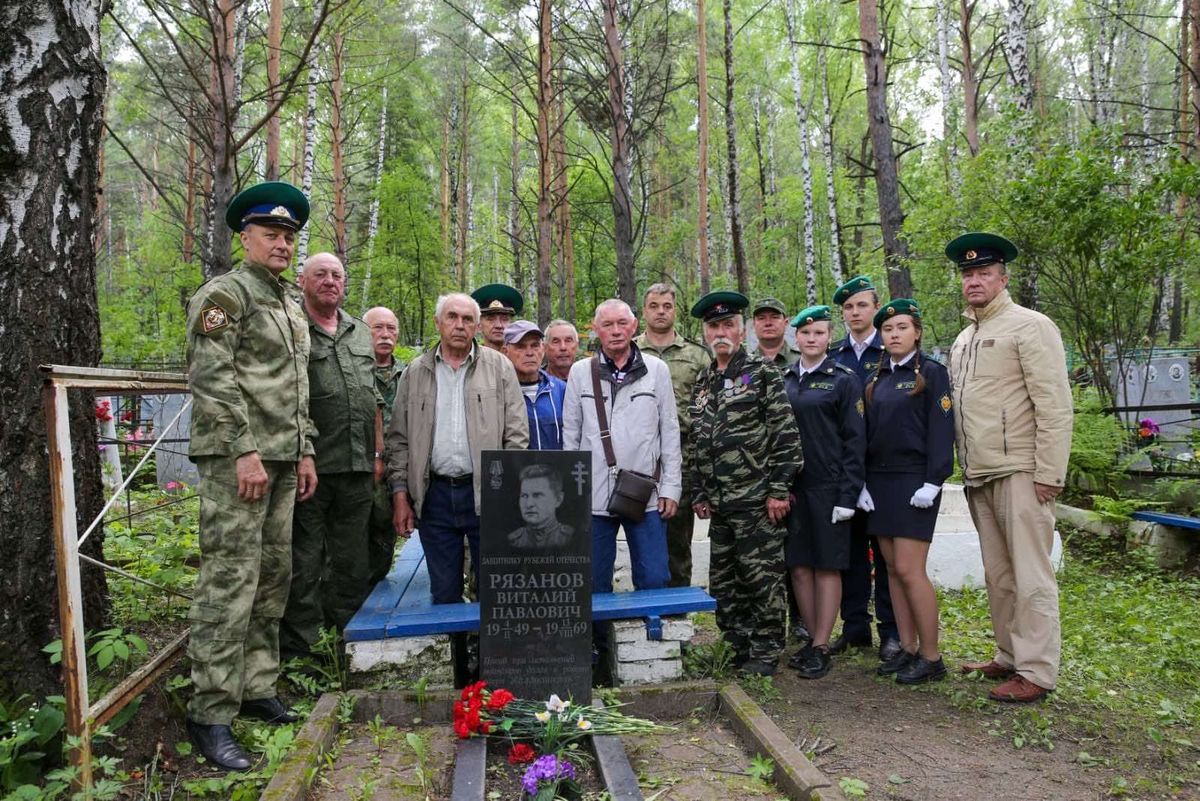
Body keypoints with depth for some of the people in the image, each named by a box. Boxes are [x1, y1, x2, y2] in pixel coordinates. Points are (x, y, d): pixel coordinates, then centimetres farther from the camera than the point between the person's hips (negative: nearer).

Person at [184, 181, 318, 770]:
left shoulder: (290, 304, 19)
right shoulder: (225, 293, -5)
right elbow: (211, 378, -14)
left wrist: (304, 452, 16)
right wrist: (244, 451, -19)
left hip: (282, 458, 8)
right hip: (236, 457, -8)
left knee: (273, 577, 11)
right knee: (230, 581, -8)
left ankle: (256, 687, 22)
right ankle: (211, 715, 0)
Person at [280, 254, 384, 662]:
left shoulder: (361, 333, 18)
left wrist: (378, 453, 15)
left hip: (357, 469, 6)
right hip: (310, 469, -6)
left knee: (353, 563, 13)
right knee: (303, 564, 0)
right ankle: (299, 651, 10)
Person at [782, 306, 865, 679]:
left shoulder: (844, 380, -1)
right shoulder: (783, 380, 10)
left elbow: (855, 441, -5)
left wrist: (847, 494, -11)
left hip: (827, 487, -4)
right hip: (790, 486, 4)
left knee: (827, 566, 2)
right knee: (799, 566, 9)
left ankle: (821, 647, 10)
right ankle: (813, 640, 22)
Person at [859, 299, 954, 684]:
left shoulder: (931, 372, -3)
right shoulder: (877, 379, 14)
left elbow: (941, 430, -9)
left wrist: (932, 482, -16)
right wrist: (863, 482, 7)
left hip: (914, 481, -6)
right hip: (879, 481, 6)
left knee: (909, 569, -8)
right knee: (893, 569, 8)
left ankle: (931, 657, 3)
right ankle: (907, 648, 17)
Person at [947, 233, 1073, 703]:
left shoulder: (1030, 326, -5)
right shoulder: (963, 339, 18)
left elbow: (1055, 405, -11)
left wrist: (1048, 474, -15)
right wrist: (966, 470, 15)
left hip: (1019, 474, -7)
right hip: (979, 477, 7)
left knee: (1030, 576, -2)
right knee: (998, 575, 13)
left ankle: (1037, 672, 6)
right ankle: (1009, 657, 24)